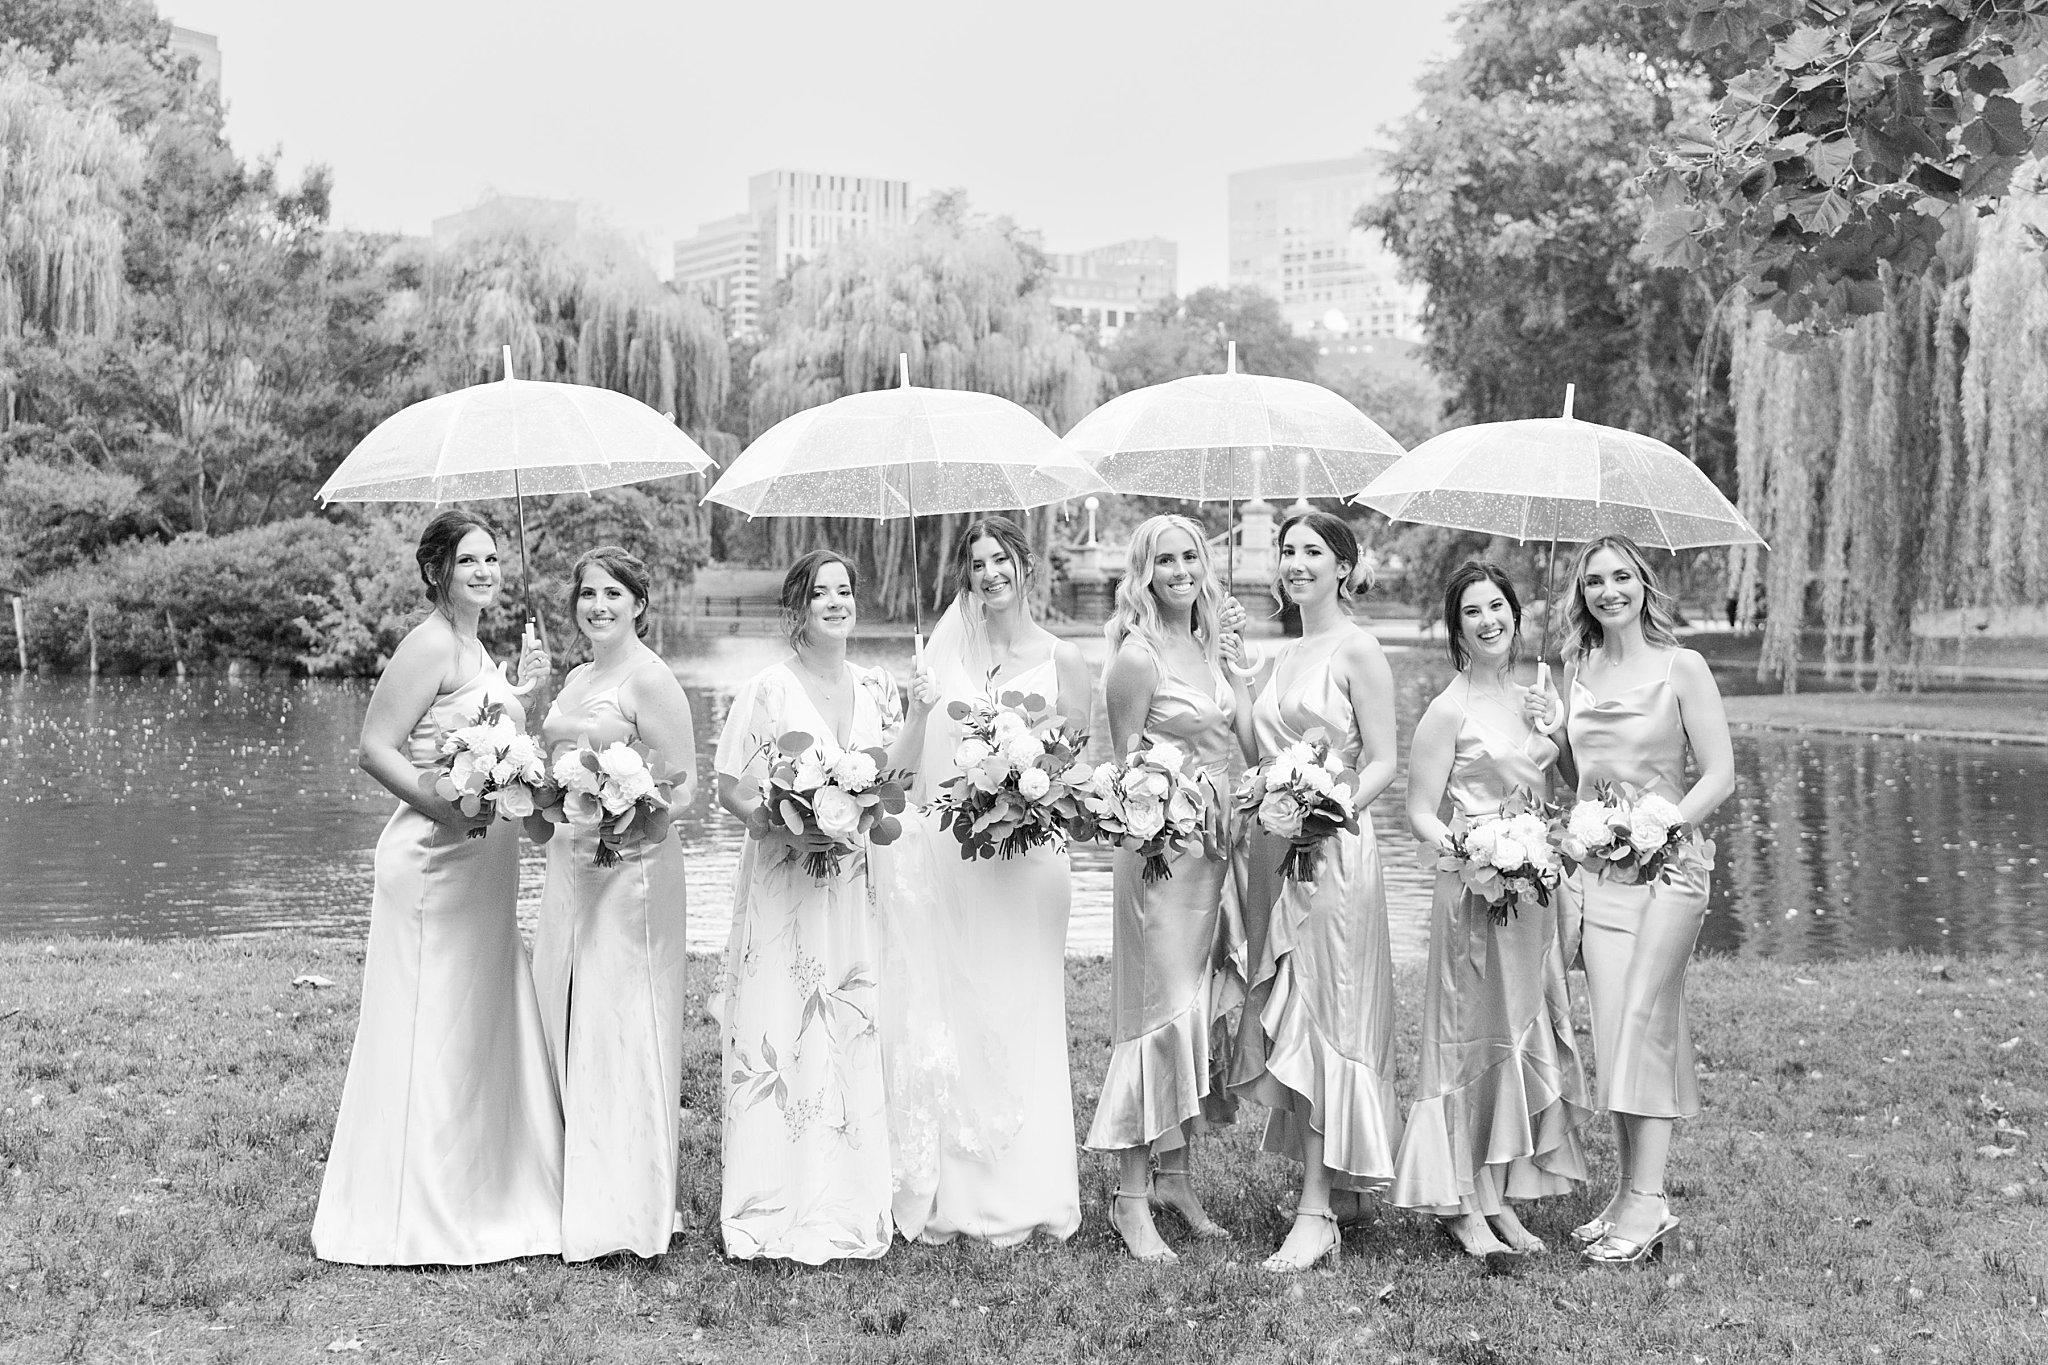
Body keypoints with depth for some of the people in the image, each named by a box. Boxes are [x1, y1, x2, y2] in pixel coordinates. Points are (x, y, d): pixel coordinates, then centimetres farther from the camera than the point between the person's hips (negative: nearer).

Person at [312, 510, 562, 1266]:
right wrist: (443, 805, -27)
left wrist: (519, 688, 14)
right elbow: (376, 748, -19)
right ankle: (410, 1221, 7)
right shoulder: (431, 644, -14)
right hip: (436, 860, -10)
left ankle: (479, 1202, 25)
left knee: (484, 1027, 15)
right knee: (433, 1031, -3)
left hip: (482, 863, 10)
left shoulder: (471, 645, 15)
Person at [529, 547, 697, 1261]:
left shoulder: (650, 678, -8)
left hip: (630, 866, -8)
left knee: (619, 1028, -6)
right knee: (564, 1021, 9)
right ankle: (577, 1200, 19)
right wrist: (532, 810, 9)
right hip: (569, 865, 9)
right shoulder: (575, 679, 17)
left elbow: (682, 785, -11)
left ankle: (626, 1212, 0)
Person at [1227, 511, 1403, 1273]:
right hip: (1269, 852, 8)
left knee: (1320, 1020, -10)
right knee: (1284, 1021, 9)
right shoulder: (1282, 658, 17)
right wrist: (1244, 817, 6)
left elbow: (1384, 762, -9)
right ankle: (1343, 1185, 20)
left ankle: (1317, 1214, -10)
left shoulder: (1356, 651, -5)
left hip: (1332, 855, -8)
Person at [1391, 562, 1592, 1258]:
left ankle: (1501, 1196, 18)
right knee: (1478, 1037, -3)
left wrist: (1554, 726, 5)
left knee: (1526, 1036, 9)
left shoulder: (1534, 699, 11)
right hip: (1476, 888, -7)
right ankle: (1460, 1203, 6)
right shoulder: (1449, 710, -9)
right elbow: (1419, 813, -10)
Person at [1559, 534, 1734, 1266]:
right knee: (1611, 1031, 4)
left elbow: (1719, 774, -6)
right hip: (1595, 867, 5)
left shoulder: (1680, 668, -3)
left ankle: (1645, 1202, -9)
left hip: (1666, 865, -5)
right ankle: (1630, 1197, 10)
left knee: (1643, 1023, -11)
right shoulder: (1579, 673, 12)